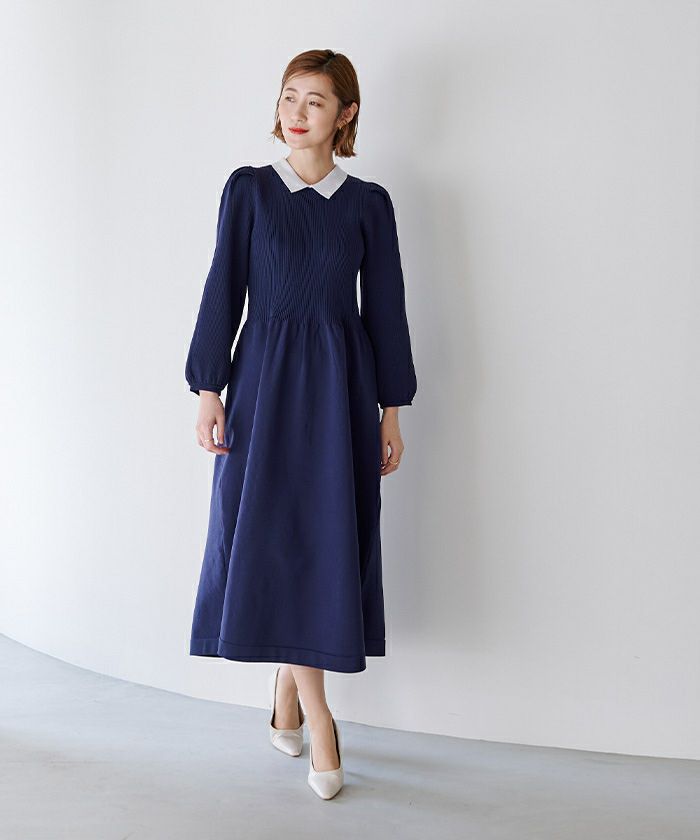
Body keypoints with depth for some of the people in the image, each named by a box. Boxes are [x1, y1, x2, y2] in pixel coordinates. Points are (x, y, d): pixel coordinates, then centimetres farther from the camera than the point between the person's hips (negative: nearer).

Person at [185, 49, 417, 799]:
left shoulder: (368, 202, 5)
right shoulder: (248, 189, 4)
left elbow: (385, 306, 5)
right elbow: (223, 290, 2)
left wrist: (390, 409, 3)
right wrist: (208, 389, -4)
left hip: (339, 384, 1)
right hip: (265, 379, 0)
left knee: (324, 543, 2)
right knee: (272, 541, -2)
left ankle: (285, 698, 21)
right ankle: (316, 720, 9)